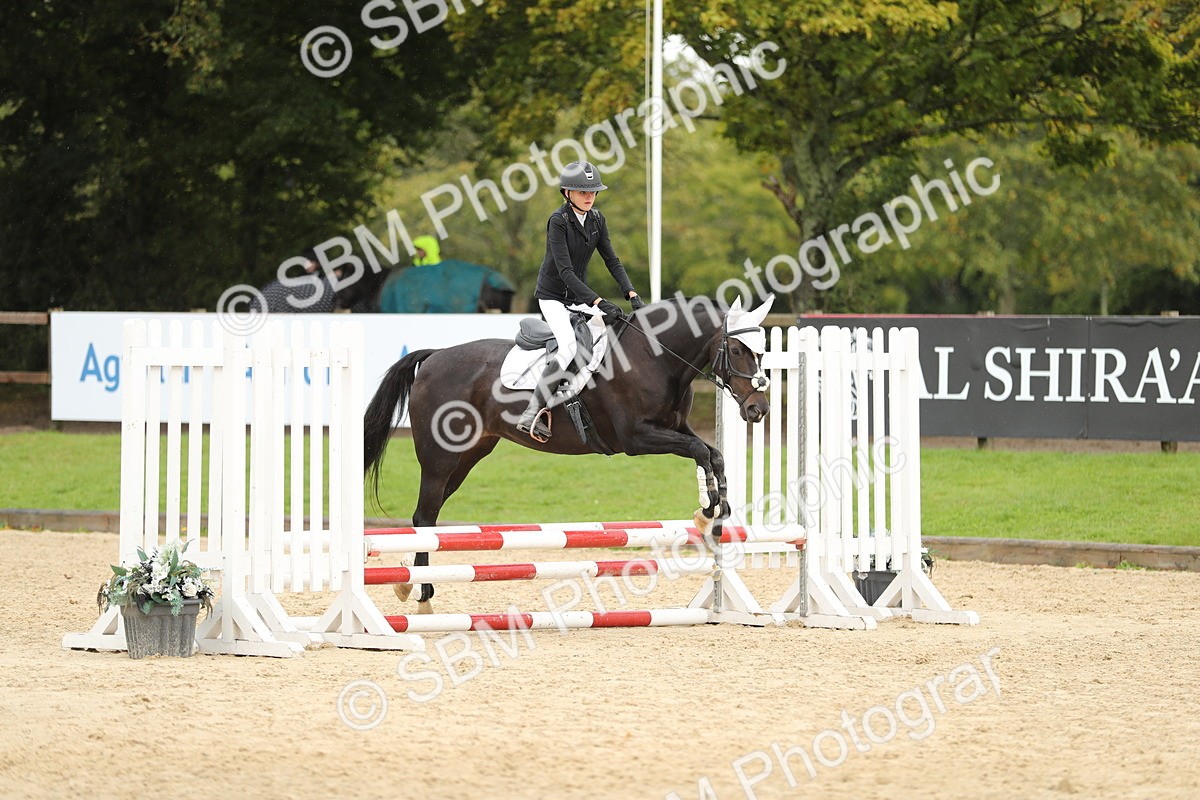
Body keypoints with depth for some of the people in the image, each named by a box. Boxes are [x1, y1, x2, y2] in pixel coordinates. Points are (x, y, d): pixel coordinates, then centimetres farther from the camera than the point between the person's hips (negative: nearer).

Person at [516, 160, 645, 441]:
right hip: (553, 296, -8)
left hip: (579, 296, 8)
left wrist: (632, 294, -12)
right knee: (569, 346, -28)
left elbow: (612, 261, 4)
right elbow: (565, 270, -27)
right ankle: (531, 414, -32)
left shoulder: (596, 220, 2)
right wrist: (599, 302, -34)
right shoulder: (558, 221, -20)